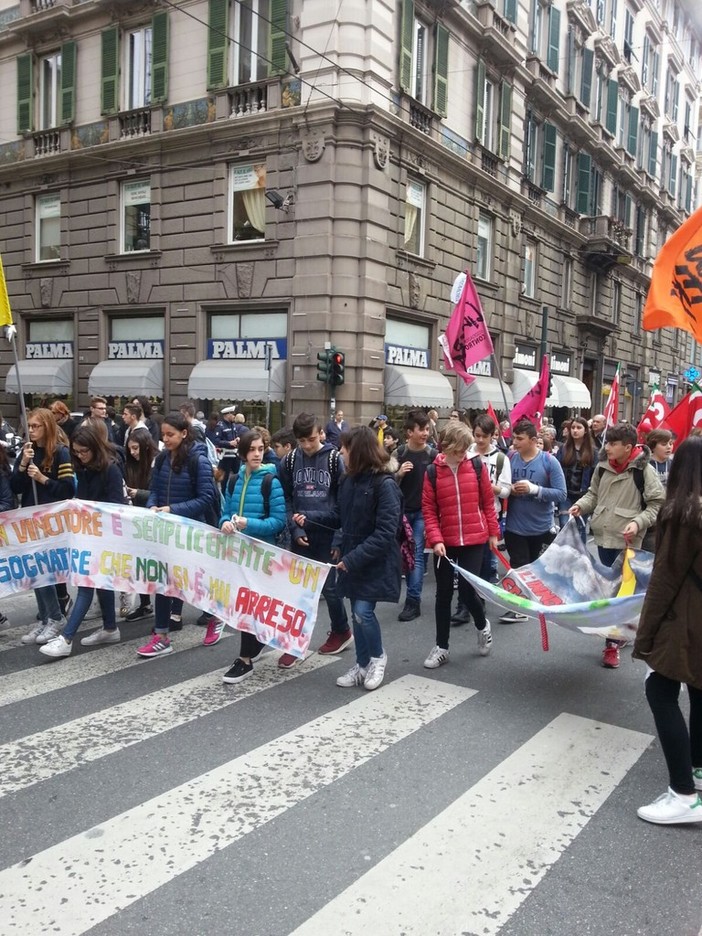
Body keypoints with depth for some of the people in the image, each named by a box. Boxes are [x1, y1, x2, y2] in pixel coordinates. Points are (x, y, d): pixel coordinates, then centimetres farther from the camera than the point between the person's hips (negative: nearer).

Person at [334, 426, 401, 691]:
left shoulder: (385, 485, -17)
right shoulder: (348, 480, 5)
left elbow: (385, 533, -21)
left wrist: (353, 558, -22)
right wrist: (341, 547, 1)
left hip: (375, 563, -7)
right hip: (351, 559, 7)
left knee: (363, 612, -11)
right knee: (357, 613, 11)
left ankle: (378, 657, 16)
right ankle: (362, 665, 27)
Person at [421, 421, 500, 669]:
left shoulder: (477, 465, -2)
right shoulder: (433, 471, -3)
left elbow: (488, 501, 5)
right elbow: (429, 509, -2)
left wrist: (493, 532, 7)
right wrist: (435, 539, -12)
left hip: (474, 540, -1)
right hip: (445, 542, 1)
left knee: (466, 589, -6)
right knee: (443, 594, 8)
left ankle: (482, 625, 27)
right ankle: (441, 647, 21)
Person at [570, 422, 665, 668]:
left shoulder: (644, 470, -11)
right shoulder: (603, 466, 4)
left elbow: (658, 504, -8)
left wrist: (638, 523, -20)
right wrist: (580, 506, -1)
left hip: (627, 541, -6)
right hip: (604, 537, 6)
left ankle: (613, 642, 7)